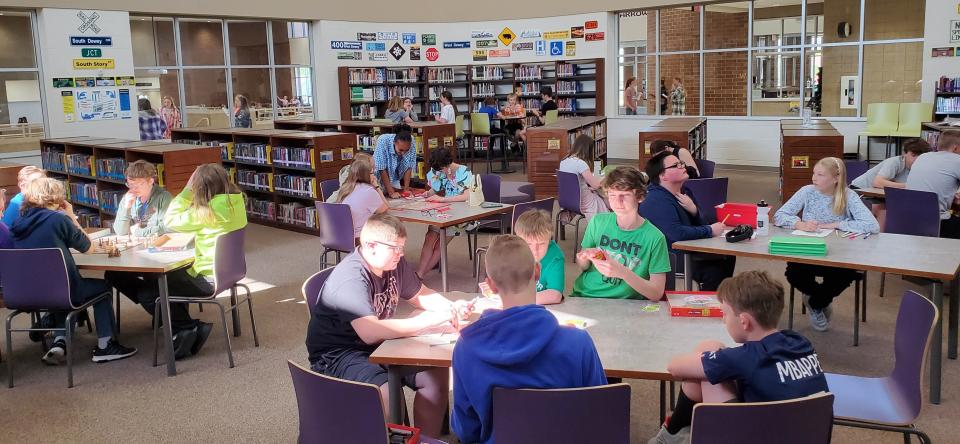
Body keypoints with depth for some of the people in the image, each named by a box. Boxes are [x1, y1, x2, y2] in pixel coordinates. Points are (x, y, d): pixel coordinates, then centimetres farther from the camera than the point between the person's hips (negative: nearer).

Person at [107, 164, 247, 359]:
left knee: (146, 293, 2)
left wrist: (187, 190, -10)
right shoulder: (235, 201, 0)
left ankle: (189, 328, 6)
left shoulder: (208, 211, -24)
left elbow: (169, 220, -14)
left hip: (208, 279, -9)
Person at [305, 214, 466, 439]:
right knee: (388, 393, -33)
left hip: (378, 346, 8)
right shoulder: (351, 277, -25)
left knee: (436, 374, -7)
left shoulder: (395, 265, 0)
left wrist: (450, 307, -6)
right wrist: (428, 323, -35)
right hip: (337, 355, -8)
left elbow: (421, 295, 16)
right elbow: (370, 332, -38)